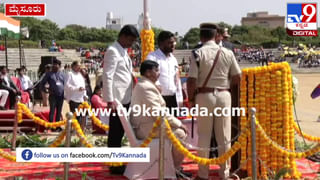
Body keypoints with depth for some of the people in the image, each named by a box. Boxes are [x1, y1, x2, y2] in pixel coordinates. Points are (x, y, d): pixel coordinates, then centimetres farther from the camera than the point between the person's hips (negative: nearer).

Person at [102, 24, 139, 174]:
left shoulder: (124, 52, 17)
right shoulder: (113, 51, -10)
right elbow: (107, 77, -16)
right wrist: (110, 100, -20)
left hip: (125, 99, 9)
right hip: (117, 99, -9)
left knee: (120, 131, 14)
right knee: (115, 132, -2)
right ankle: (114, 165, 5)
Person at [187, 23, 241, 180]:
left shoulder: (198, 53, -10)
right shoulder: (227, 53, -2)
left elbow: (192, 80, -12)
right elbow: (237, 78, 2)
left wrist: (191, 98, 2)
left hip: (204, 96, -2)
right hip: (223, 96, 2)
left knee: (204, 137, 7)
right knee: (224, 137, 9)